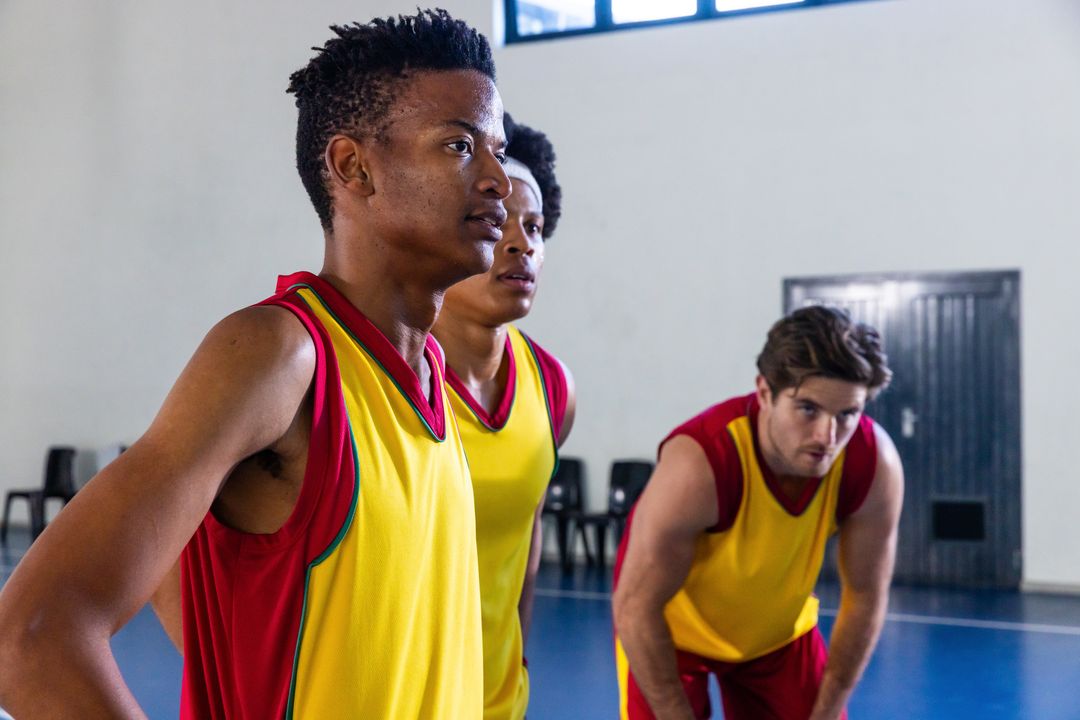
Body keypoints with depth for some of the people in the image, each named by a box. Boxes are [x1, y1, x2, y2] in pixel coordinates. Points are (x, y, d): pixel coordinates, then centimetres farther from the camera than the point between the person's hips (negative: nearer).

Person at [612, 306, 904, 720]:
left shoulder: (875, 464, -26)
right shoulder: (700, 462, -38)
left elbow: (865, 598, -12)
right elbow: (635, 607, -29)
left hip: (780, 631, 4)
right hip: (670, 629, -4)